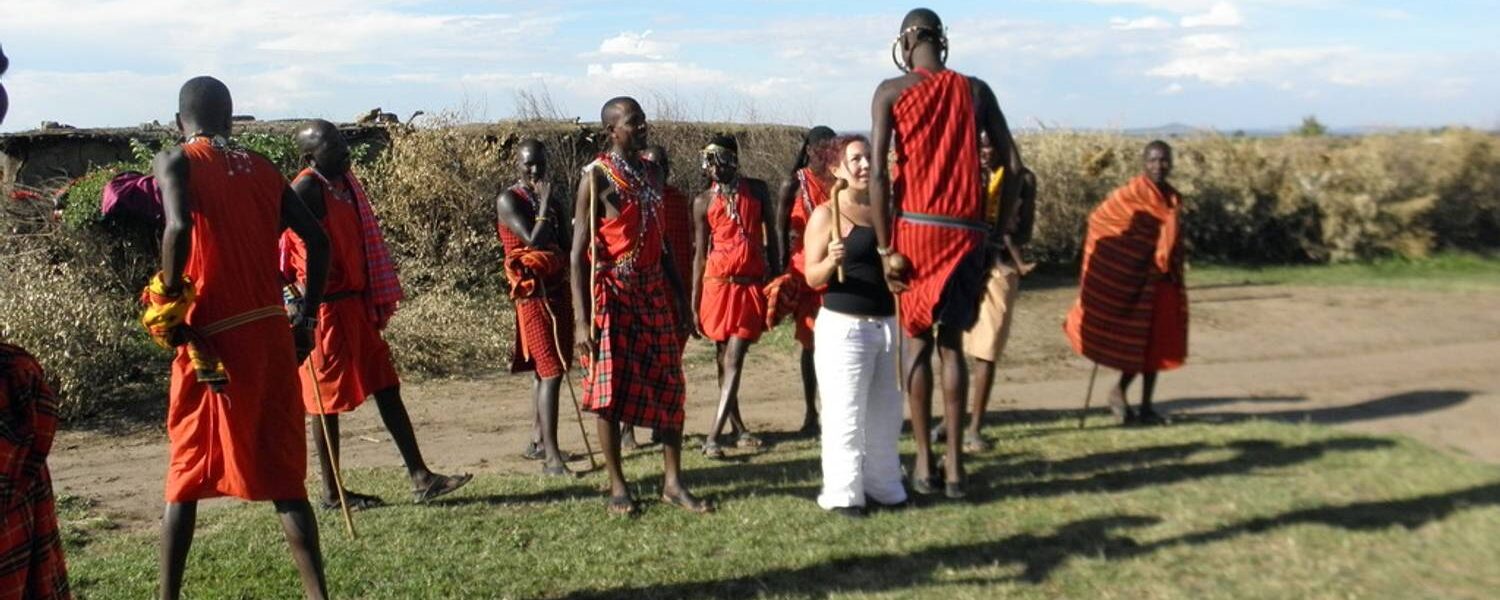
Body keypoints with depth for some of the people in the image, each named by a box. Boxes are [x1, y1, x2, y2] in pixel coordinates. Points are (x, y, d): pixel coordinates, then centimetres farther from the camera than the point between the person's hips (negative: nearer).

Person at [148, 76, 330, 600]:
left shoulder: (176, 161, 0)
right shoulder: (262, 169, 13)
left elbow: (179, 227, -20)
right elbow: (317, 242, 8)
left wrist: (170, 300, -9)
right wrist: (307, 318, 13)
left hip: (212, 339, -4)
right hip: (272, 335, 4)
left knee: (186, 474, 12)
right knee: (283, 475, 8)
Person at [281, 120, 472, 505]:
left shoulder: (346, 182, 12)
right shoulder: (305, 190, -14)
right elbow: (278, 249, -21)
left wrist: (377, 300, 16)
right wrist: (298, 301, -25)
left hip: (356, 304, 9)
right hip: (326, 309, -9)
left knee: (386, 387, 8)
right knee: (329, 399, 1)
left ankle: (420, 478, 13)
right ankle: (332, 493, 14)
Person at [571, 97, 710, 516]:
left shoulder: (652, 172, 12)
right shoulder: (597, 176, -7)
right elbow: (579, 252, -10)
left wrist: (681, 298, 14)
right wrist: (581, 319, -17)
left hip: (654, 290, 6)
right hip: (612, 292, -6)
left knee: (669, 385, 4)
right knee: (610, 388, 0)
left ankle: (673, 483, 13)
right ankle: (617, 486, 12)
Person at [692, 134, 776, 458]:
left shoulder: (757, 189, 5)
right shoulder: (704, 201, 3)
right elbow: (700, 254, 5)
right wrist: (694, 304, 2)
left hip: (751, 285, 0)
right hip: (718, 284, 0)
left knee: (734, 361, -7)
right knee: (724, 360, 8)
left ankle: (713, 436, -9)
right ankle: (736, 428, 20)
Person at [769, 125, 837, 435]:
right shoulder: (794, 184, 1)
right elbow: (781, 229, 0)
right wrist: (785, 270, -6)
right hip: (806, 269, -2)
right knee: (811, 343, 5)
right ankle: (810, 412, 14)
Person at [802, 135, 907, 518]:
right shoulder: (825, 215, -5)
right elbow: (813, 278, -10)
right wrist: (831, 261, -28)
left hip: (887, 324, 6)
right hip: (843, 327, -6)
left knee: (885, 413, 11)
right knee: (846, 414, -3)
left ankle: (883, 487, 22)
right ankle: (843, 494, 6)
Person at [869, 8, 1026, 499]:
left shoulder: (891, 91, 0)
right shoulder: (976, 90, 9)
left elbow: (878, 171, -10)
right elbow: (1012, 163, 4)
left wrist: (885, 248, -8)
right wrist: (999, 228, 10)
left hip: (915, 228, -2)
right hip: (966, 232, 2)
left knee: (916, 341, 10)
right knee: (952, 344, 12)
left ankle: (924, 462, 8)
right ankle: (955, 464, 11)